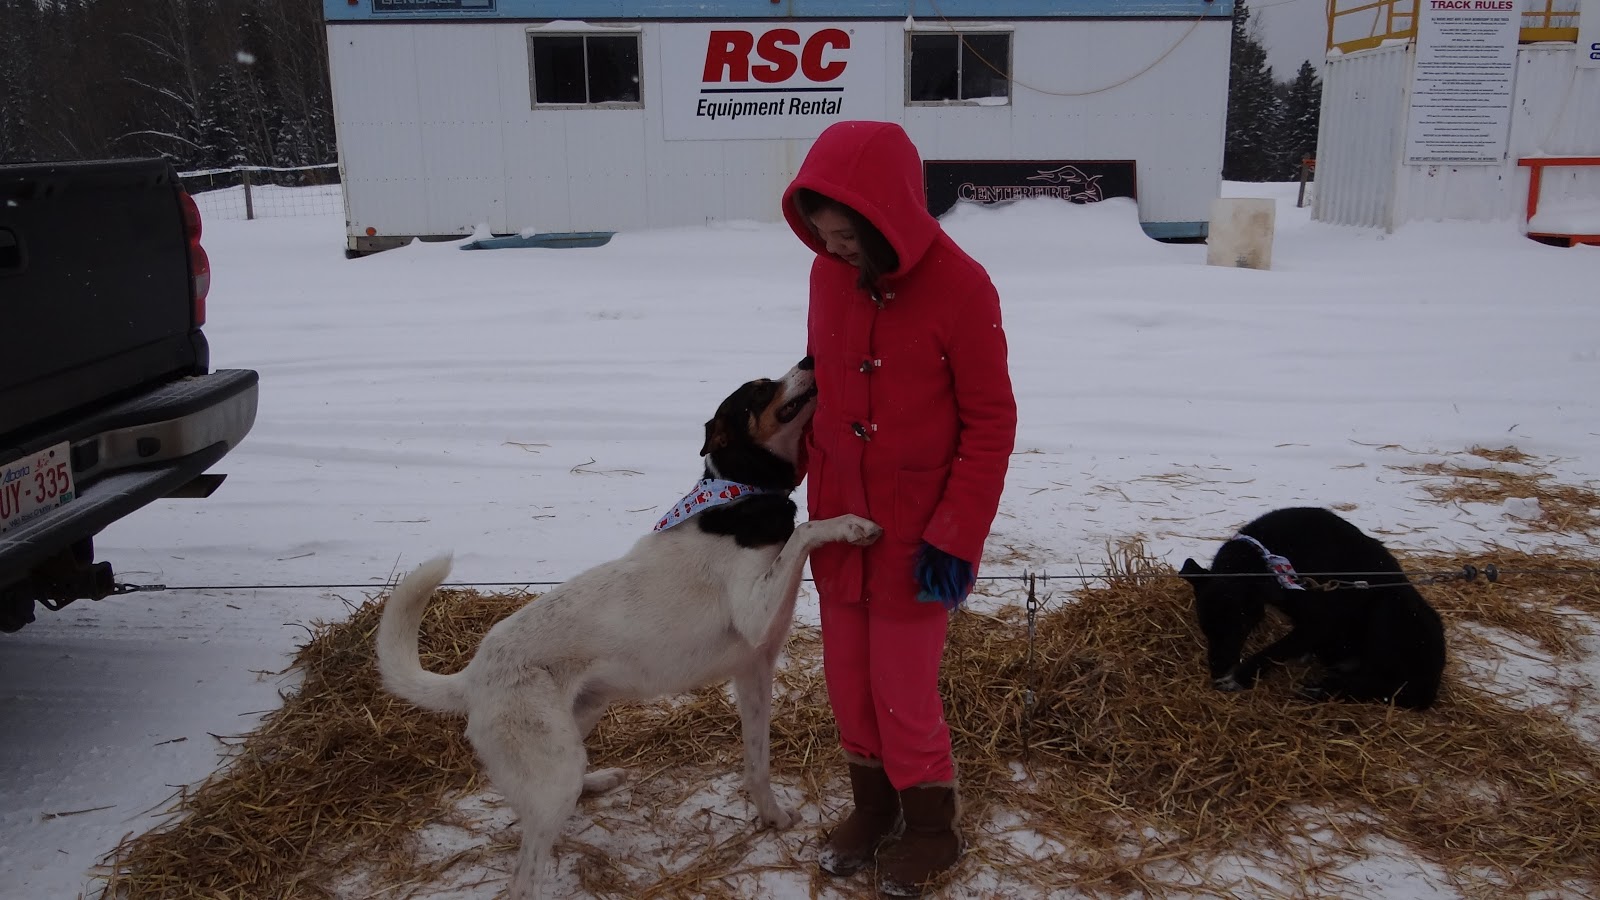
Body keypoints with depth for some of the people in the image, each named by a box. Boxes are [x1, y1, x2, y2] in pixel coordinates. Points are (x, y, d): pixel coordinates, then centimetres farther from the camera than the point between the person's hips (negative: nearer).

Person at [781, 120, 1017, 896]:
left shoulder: (961, 288, -18)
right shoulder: (827, 274, -2)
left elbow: (991, 422, -14)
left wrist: (955, 535, -16)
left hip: (916, 526, -5)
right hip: (836, 517, 5)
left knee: (902, 685, 3)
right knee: (846, 676, 14)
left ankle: (931, 828, 27)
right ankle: (871, 806, 36)